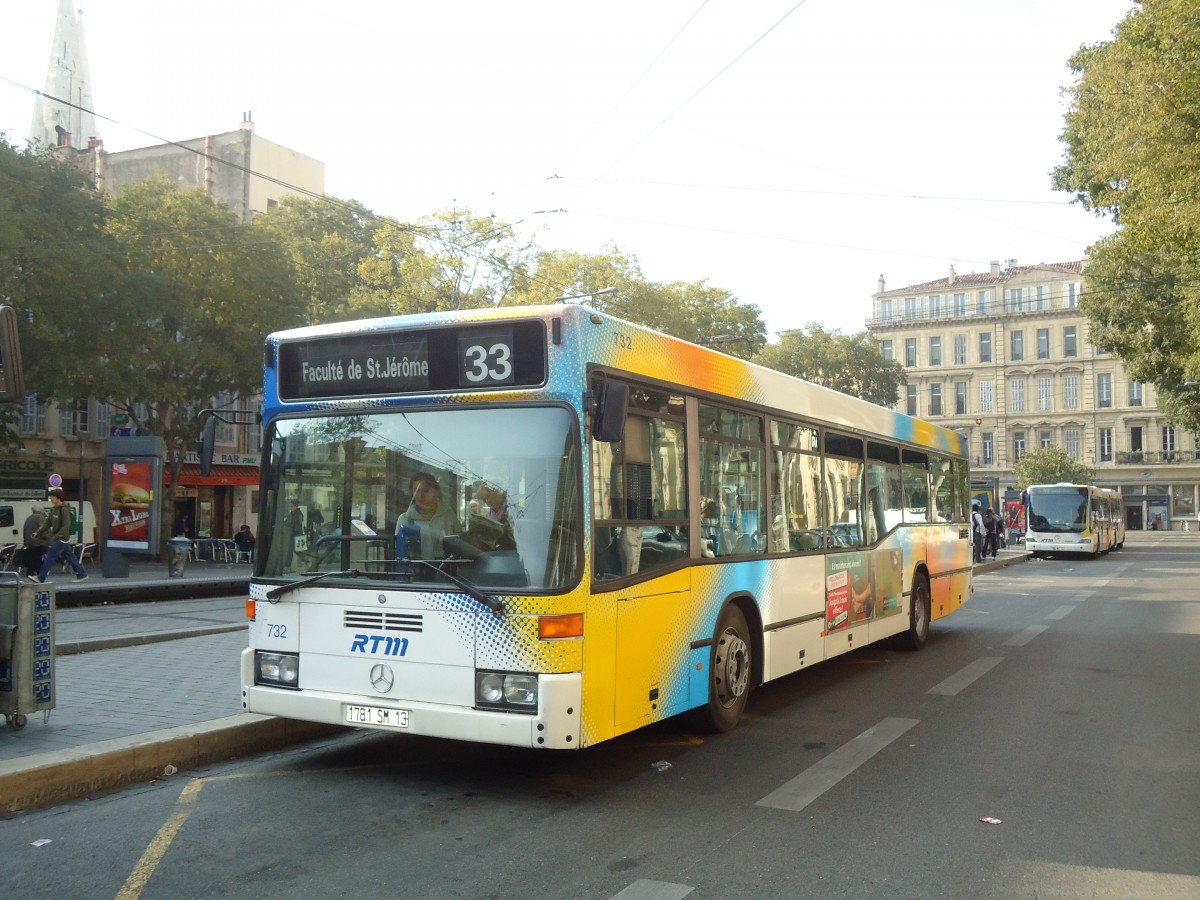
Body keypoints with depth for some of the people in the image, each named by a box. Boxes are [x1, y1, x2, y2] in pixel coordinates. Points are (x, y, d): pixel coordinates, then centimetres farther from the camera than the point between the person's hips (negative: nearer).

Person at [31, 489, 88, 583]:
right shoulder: (53, 509, 10)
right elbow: (47, 522, 15)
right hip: (57, 538, 9)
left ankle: (40, 578, -2)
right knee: (70, 557, 12)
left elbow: (66, 527, -21)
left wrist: (55, 537, -25)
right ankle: (82, 574, 17)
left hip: (61, 538, -9)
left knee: (49, 558, -6)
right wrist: (38, 532, 7)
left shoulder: (64, 510, -17)